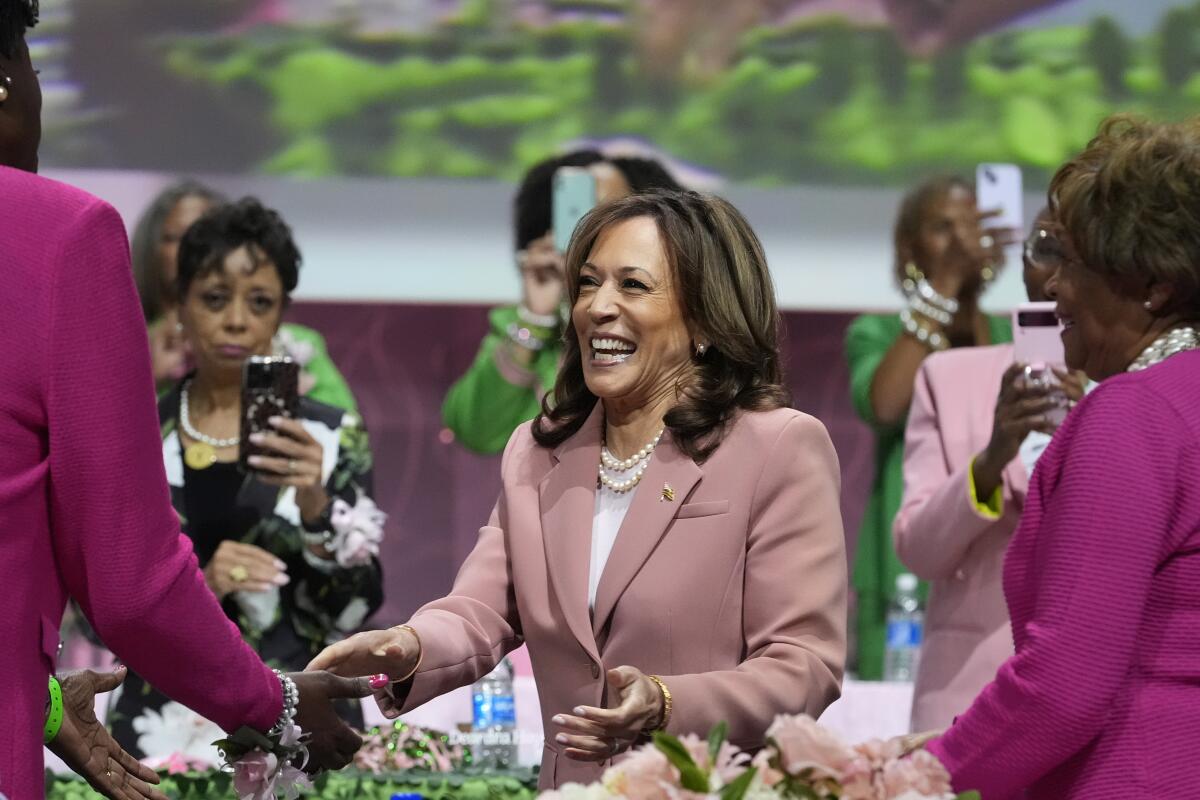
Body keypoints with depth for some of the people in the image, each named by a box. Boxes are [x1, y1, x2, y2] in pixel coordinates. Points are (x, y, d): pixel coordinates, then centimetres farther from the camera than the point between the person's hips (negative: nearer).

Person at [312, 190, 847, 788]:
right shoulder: (534, 454, 16)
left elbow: (805, 664, -6)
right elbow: (481, 615, 8)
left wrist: (667, 706, -21)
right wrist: (409, 649, -13)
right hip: (570, 790, 4)